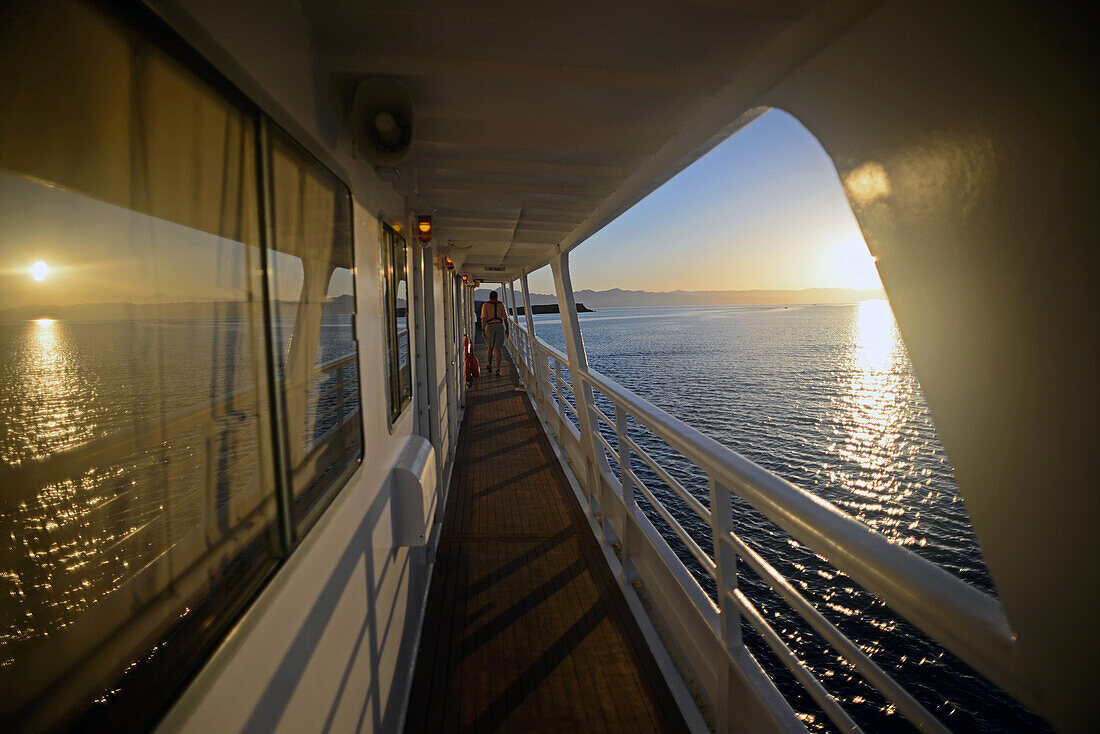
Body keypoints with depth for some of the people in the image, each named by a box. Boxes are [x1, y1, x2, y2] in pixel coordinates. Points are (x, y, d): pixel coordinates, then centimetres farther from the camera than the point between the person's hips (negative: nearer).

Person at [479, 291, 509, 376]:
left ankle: (490, 367, 30)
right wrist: (507, 329, 15)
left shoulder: (485, 305, 2)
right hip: (500, 326, 1)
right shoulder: (501, 304, 7)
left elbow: (483, 318, -7)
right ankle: (498, 370, -11)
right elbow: (505, 318, 5)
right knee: (498, 348, -1)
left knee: (490, 347, 18)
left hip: (490, 327, 0)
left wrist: (483, 330, -7)